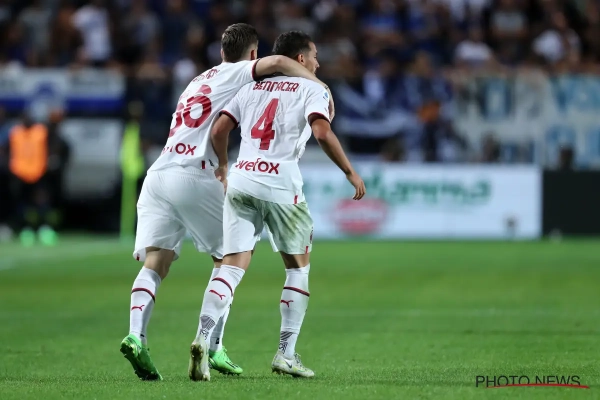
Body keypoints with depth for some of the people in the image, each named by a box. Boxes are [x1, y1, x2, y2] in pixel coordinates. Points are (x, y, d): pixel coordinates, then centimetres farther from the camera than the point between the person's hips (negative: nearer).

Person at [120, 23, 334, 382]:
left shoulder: (197, 82, 31)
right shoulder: (234, 73, 8)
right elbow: (276, 63, -8)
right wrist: (320, 85, 0)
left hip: (158, 174, 6)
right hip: (193, 176, -6)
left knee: (155, 263, -6)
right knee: (227, 258, 10)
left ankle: (136, 335, -28)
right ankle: (212, 346, 2)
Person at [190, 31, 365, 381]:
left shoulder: (252, 87, 19)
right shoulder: (311, 90, 5)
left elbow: (219, 131, 13)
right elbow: (322, 132, -13)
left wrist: (223, 166, 30)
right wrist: (351, 173, -5)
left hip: (241, 181, 4)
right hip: (280, 184, -4)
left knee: (233, 266, 0)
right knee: (299, 267, 14)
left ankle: (204, 338, -23)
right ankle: (286, 354, 9)